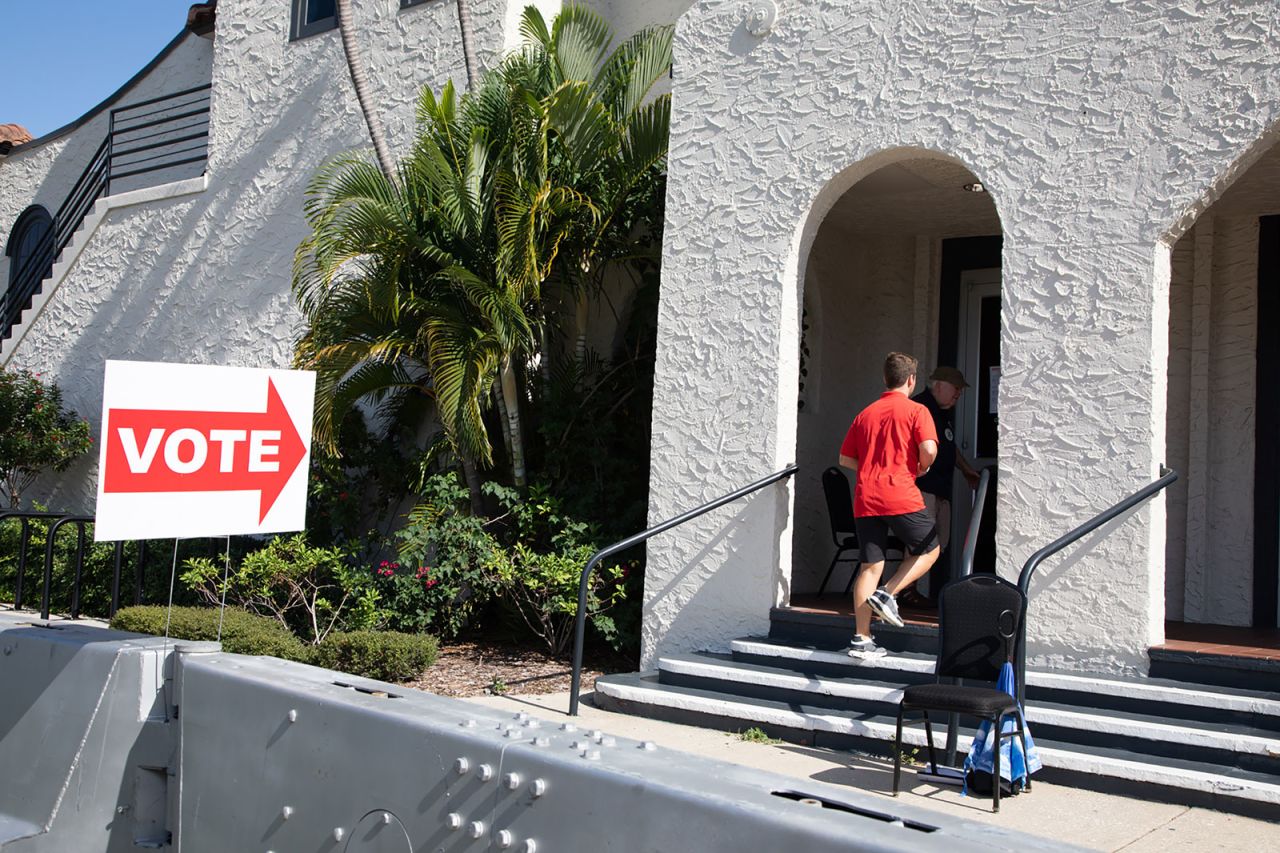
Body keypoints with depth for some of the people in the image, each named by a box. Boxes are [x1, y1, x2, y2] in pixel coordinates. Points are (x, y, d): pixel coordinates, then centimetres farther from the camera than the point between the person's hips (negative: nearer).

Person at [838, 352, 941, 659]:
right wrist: (922, 468, 6)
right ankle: (887, 594, -3)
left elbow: (845, 458, 16)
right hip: (900, 496, -5)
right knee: (928, 551, 15)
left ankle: (861, 639, 3)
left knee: (871, 565, 6)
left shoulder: (865, 413, 16)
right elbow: (929, 449, -14)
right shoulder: (916, 411, 1)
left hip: (865, 498, 5)